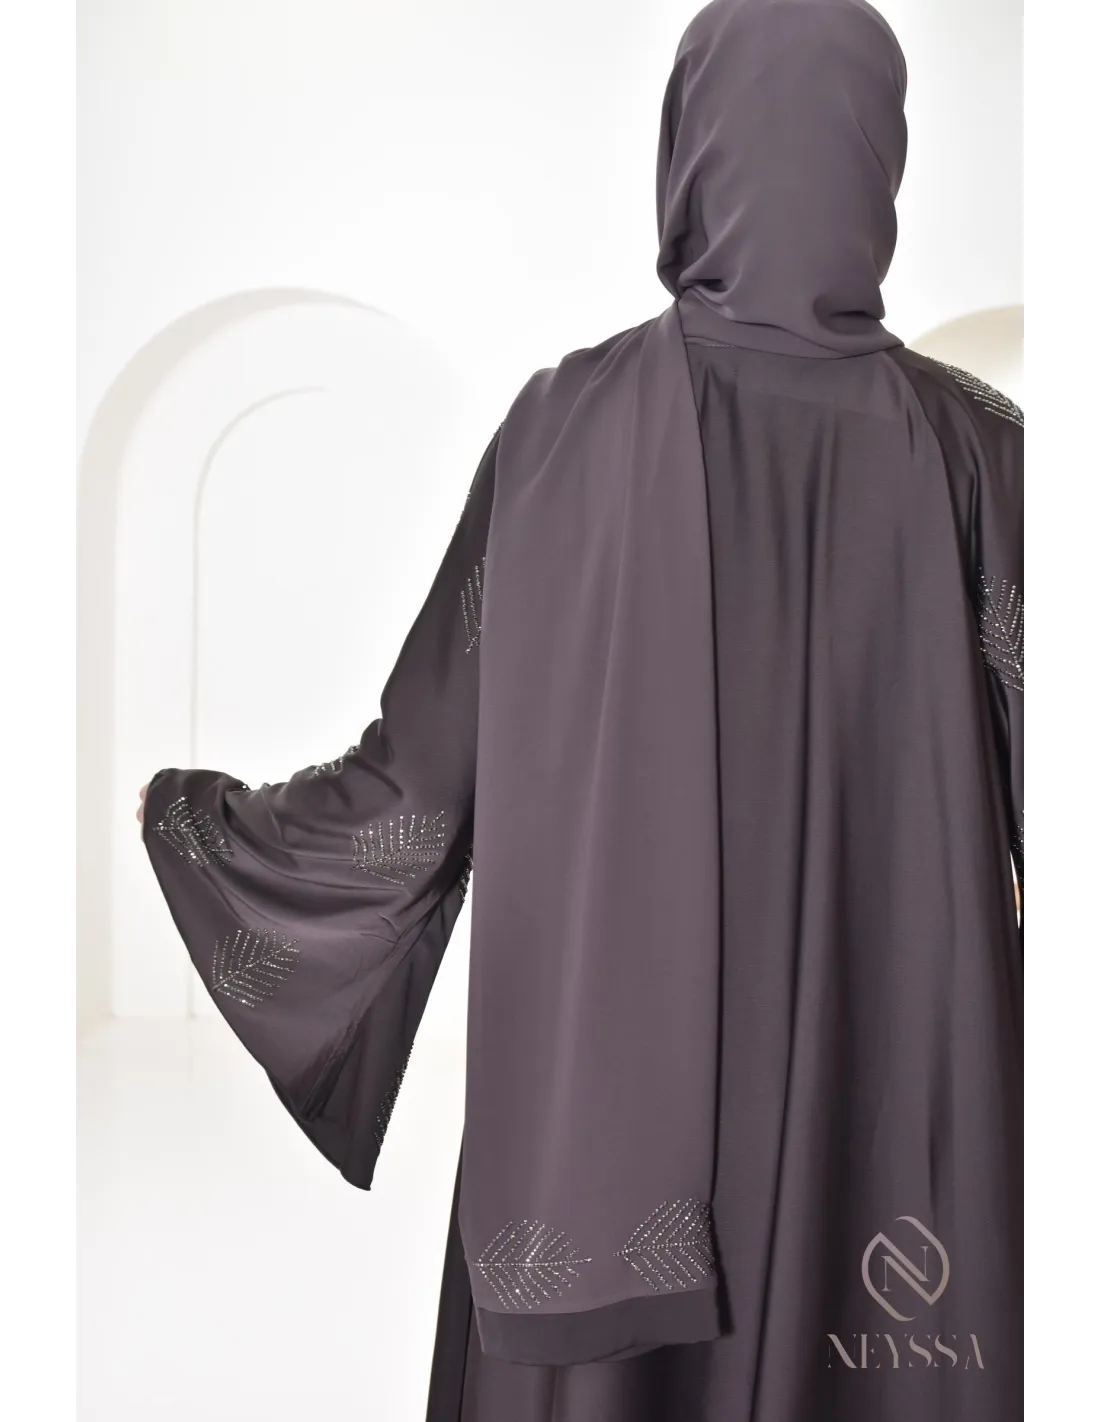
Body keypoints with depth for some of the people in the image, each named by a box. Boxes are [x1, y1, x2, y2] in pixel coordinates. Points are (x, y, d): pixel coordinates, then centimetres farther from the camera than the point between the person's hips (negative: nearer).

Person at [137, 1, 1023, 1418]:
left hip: (612, 1055, 0)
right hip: (891, 1065, 1)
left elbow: (428, 761, -4)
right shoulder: (968, 441, -6)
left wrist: (200, 814, 12)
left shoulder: (570, 420, -8)